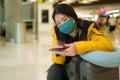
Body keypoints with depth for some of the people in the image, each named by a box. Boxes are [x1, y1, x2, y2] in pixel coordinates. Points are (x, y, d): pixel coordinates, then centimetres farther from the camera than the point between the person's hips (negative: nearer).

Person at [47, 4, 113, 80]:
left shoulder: (87, 28, -17)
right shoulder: (57, 32, -10)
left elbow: (108, 45, -34)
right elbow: (58, 61, -6)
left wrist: (78, 47, -45)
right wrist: (58, 53, -31)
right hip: (67, 68, 2)